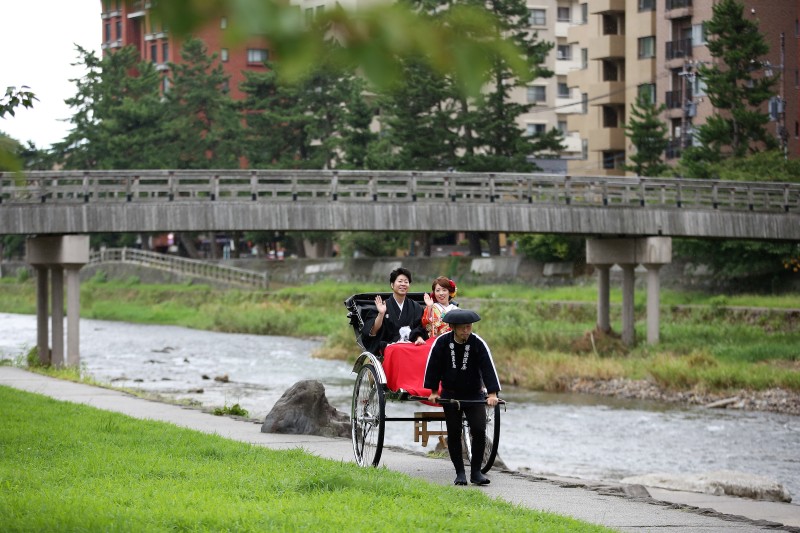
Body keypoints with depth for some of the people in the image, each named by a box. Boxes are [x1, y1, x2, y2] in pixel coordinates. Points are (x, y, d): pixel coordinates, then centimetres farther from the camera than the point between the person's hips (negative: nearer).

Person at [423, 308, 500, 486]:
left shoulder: (478, 343, -13)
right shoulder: (441, 342, -11)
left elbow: (488, 368, -15)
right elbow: (433, 367, -1)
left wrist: (492, 394, -23)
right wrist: (433, 391, 1)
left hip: (474, 395, 0)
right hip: (450, 395, 0)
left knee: (479, 431, -11)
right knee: (454, 434, 1)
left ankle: (476, 471, -1)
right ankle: (460, 473, 11)